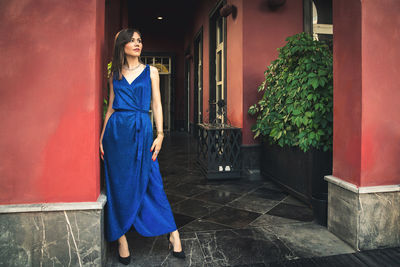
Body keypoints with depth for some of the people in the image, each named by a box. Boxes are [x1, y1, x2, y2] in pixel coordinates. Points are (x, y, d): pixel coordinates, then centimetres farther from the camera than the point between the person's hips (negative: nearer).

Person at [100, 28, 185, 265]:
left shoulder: (150, 72, 8)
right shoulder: (115, 74, 11)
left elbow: (157, 104, 3)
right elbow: (111, 107, 12)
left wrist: (160, 134, -6)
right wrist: (102, 136, 6)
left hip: (142, 131, -1)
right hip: (117, 132, 2)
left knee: (151, 183, -1)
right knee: (119, 185, 4)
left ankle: (173, 234, 11)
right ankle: (122, 239, 17)